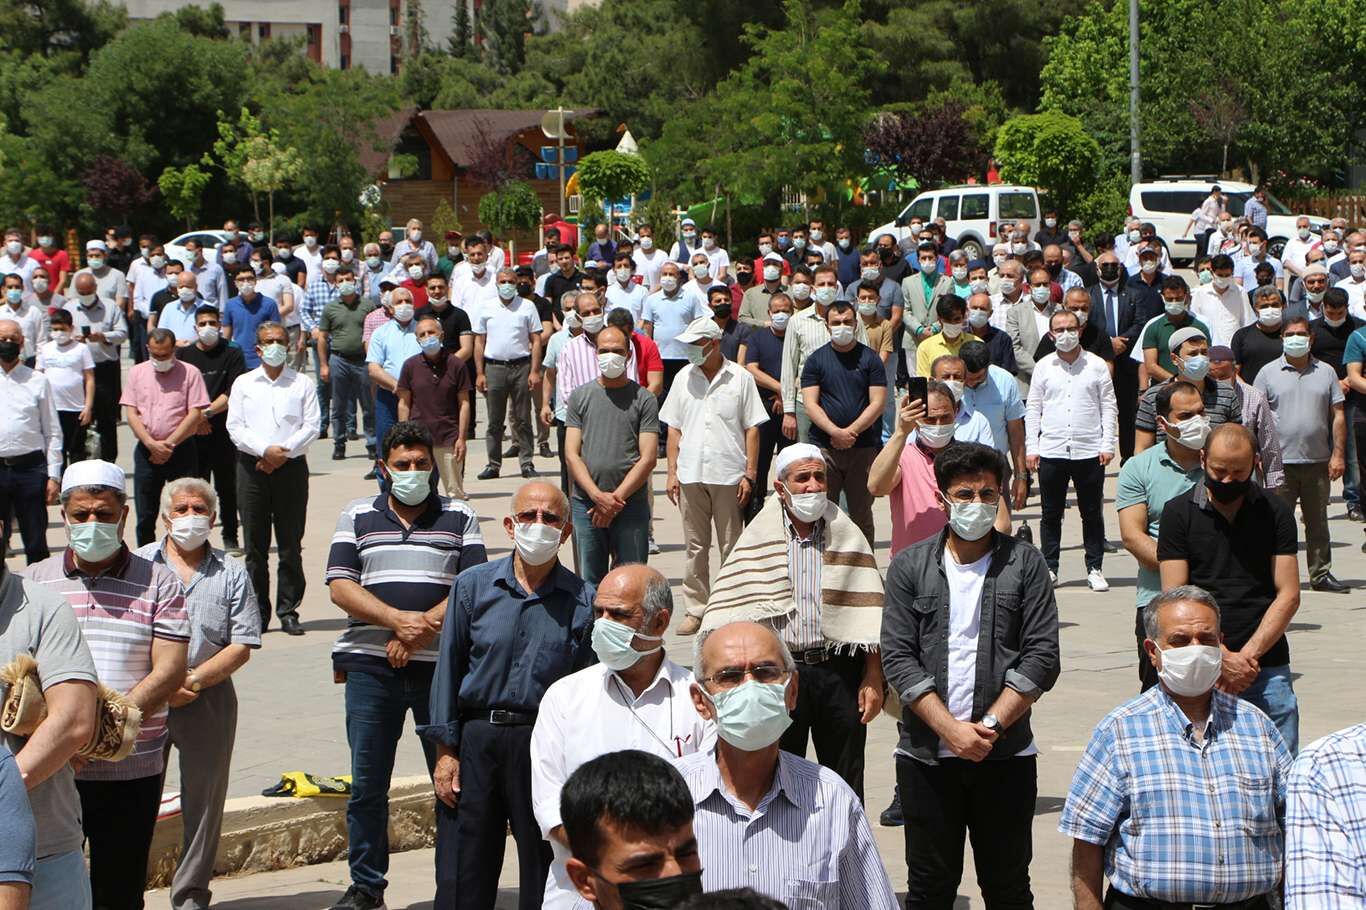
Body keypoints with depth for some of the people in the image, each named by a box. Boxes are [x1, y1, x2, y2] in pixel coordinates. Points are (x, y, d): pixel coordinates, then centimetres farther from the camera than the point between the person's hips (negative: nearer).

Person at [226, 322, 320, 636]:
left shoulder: (302, 384, 9)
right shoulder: (243, 384, 10)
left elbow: (311, 427, 1)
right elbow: (235, 427, 2)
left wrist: (284, 451, -12)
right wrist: (265, 450, -12)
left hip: (291, 466, 0)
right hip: (252, 467, 1)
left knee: (290, 544, 0)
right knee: (255, 544, 1)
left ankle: (289, 611, 6)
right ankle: (257, 612, 6)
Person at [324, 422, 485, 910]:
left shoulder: (460, 518, 9)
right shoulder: (357, 516, 11)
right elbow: (340, 586, 1)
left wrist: (424, 628, -14)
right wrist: (399, 620, -13)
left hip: (442, 663, -1)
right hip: (371, 665, 1)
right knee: (367, 782, 3)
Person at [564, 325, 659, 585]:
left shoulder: (644, 400, 2)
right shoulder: (581, 396, 8)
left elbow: (648, 458, -3)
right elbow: (571, 454, 3)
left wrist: (616, 499, -10)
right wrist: (598, 496, -10)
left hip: (631, 503, -2)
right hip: (586, 503, 2)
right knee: (590, 581, 6)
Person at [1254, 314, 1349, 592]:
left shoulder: (1326, 372, 10)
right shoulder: (1268, 373, 3)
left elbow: (1337, 416, 10)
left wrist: (1338, 454, 1)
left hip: (1318, 462, 2)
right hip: (1280, 462, -2)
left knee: (1318, 522, 9)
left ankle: (1321, 574, 17)